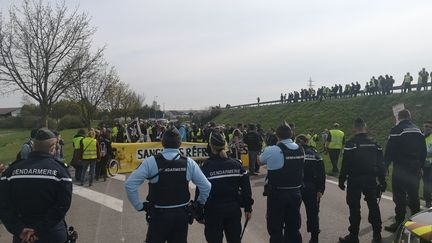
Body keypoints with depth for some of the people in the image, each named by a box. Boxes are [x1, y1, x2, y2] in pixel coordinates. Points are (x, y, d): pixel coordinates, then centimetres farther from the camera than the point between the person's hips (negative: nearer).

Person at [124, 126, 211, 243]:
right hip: (182, 214, 3)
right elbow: (206, 186, -3)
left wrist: (139, 206, -4)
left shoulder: (151, 161, -13)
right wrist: (200, 204, 13)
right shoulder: (189, 162, -6)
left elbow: (130, 184, -16)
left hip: (159, 215, -2)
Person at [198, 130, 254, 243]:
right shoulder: (236, 164, -2)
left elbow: (201, 191, -11)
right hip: (234, 210, 4)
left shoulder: (206, 167, -13)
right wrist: (248, 208, 10)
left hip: (213, 212, -3)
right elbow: (246, 188, 1)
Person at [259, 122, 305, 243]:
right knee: (293, 227, 18)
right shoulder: (301, 150, 0)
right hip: (296, 193, 5)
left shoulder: (271, 151, -15)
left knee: (276, 229, 8)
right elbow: (299, 166, 11)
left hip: (277, 194, -5)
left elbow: (260, 160, 2)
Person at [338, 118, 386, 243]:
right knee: (373, 206, 14)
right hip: (371, 180, 5)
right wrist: (382, 181, 15)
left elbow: (345, 165, -13)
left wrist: (342, 180, -4)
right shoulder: (374, 144, 4)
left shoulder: (350, 144, -12)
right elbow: (380, 164, 7)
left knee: (354, 208, 4)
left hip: (354, 181, -5)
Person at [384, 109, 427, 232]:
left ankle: (399, 224, 4)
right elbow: (423, 152, 14)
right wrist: (419, 166, 21)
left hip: (400, 170, -7)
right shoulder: (418, 131, 9)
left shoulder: (396, 130, -13)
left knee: (399, 197, -1)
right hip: (415, 170, 7)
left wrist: (385, 166, -8)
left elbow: (389, 151, -16)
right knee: (414, 196, 17)